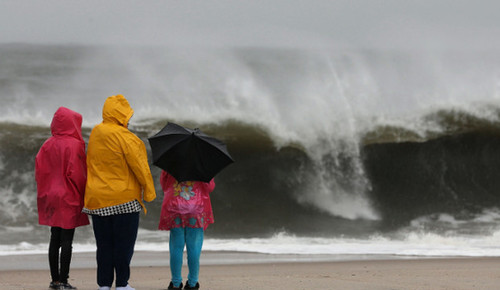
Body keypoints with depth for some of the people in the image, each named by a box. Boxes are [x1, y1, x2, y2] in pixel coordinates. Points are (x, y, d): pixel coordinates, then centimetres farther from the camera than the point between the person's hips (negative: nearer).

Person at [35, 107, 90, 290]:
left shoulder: (48, 145, 5)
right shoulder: (74, 145, -13)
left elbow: (39, 169, 5)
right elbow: (75, 173, -17)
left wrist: (44, 192, 13)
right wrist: (82, 193, -4)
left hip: (51, 196, 6)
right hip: (69, 199, -6)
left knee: (55, 238, 12)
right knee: (67, 239, -4)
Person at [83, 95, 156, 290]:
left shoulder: (95, 134, 6)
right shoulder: (124, 137, -14)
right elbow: (139, 165, -12)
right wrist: (149, 190, -3)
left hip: (97, 198, 6)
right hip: (124, 198, -6)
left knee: (104, 243, 9)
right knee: (124, 242, 2)